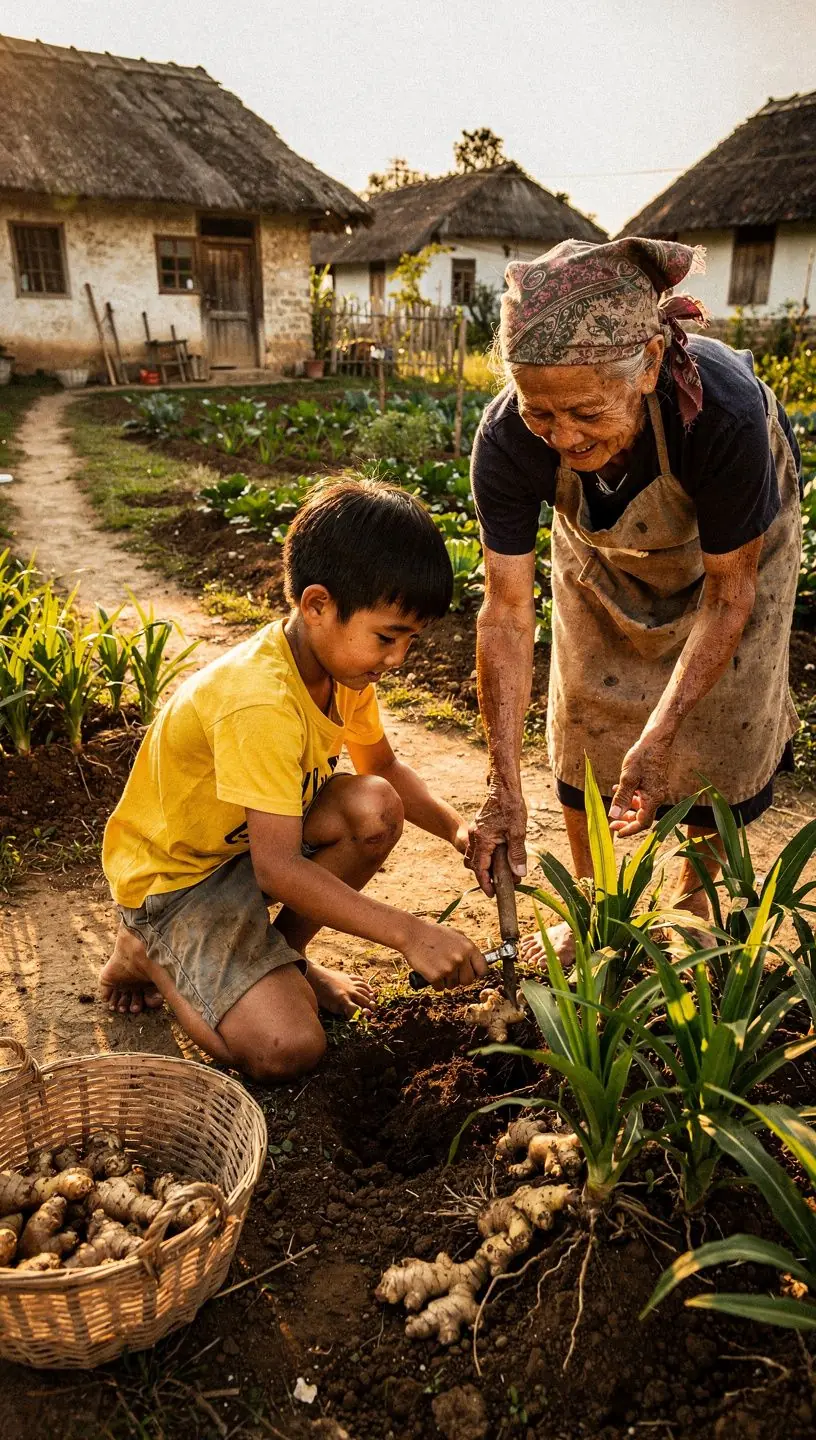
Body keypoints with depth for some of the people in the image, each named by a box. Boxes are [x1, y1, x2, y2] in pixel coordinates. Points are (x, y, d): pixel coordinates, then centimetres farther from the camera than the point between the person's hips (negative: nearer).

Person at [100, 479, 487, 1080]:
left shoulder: (342, 663, -6)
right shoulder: (260, 703, -34)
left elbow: (384, 768, 8)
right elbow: (278, 869, -35)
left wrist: (456, 827, -9)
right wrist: (410, 934, -36)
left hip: (251, 841, 8)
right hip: (173, 876, -8)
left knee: (376, 810, -19)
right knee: (288, 1049, -20)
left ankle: (286, 955, 4)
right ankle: (148, 955, 5)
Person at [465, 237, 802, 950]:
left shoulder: (722, 413, -42)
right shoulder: (507, 439, -35)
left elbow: (729, 593, -28)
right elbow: (507, 612, -30)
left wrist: (657, 740, -32)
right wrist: (505, 790, -32)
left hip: (732, 541, -2)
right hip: (601, 546, 2)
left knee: (722, 724, -1)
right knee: (586, 719, 2)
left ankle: (693, 898, 26)